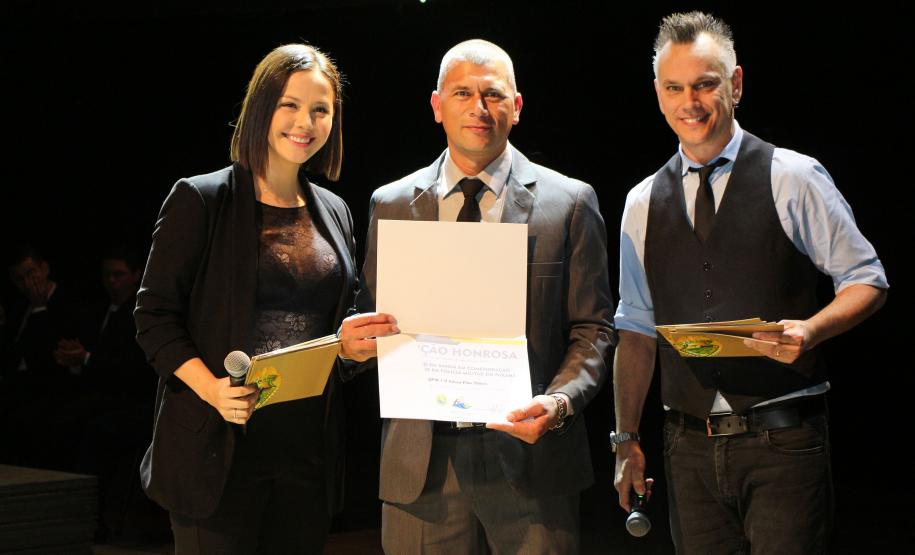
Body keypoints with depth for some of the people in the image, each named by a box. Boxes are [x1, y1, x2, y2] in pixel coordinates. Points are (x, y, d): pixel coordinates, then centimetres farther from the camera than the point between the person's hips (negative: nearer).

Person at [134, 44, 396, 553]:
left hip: (310, 448, 5)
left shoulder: (334, 212, 13)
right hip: (221, 448, -5)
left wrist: (350, 340, -2)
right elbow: (156, 315, -5)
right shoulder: (201, 200, -3)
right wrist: (210, 387, -20)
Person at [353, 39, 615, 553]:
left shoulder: (569, 202, 3)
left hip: (531, 457, -1)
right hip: (421, 464, 2)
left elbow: (593, 328, 3)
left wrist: (560, 401, -14)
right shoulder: (391, 204, 10)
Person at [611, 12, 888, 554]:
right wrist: (627, 438, 11)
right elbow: (637, 329, 15)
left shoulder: (794, 179, -1)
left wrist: (810, 331, -17)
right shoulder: (645, 203, 11)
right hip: (691, 447, 3)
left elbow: (867, 280, 3)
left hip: (783, 446, -3)